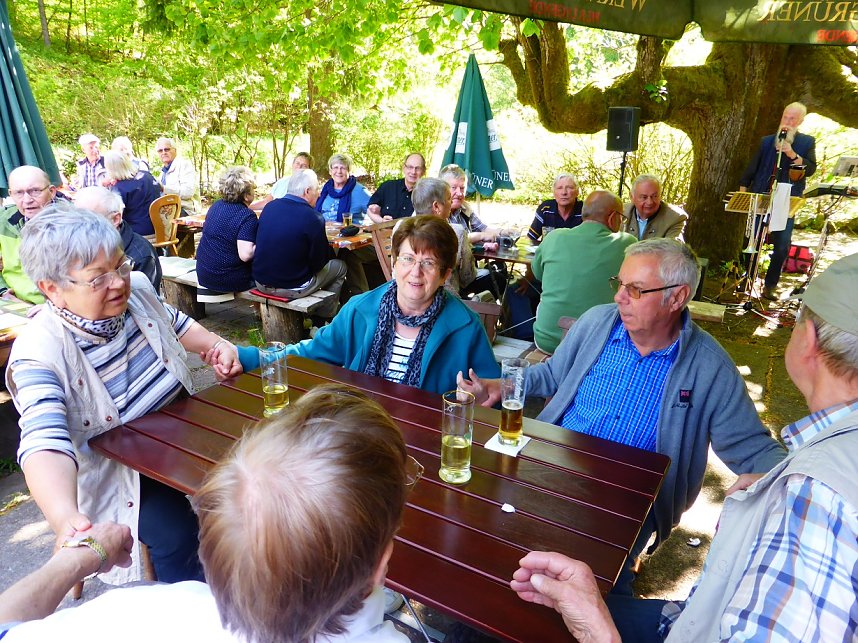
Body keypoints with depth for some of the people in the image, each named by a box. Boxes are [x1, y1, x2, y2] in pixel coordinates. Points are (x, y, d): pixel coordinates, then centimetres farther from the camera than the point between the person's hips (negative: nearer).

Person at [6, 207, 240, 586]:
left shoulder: (136, 288, -8)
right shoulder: (39, 351, -25)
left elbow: (174, 323, 15)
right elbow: (45, 443, -37)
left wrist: (215, 344, -2)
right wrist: (65, 518, -54)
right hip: (117, 471, -5)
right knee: (176, 531, -24)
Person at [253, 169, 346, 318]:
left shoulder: (269, 207, 0)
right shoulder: (312, 219, -21)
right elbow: (319, 263, -13)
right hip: (292, 288, -7)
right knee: (340, 266, 16)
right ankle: (325, 318, 27)